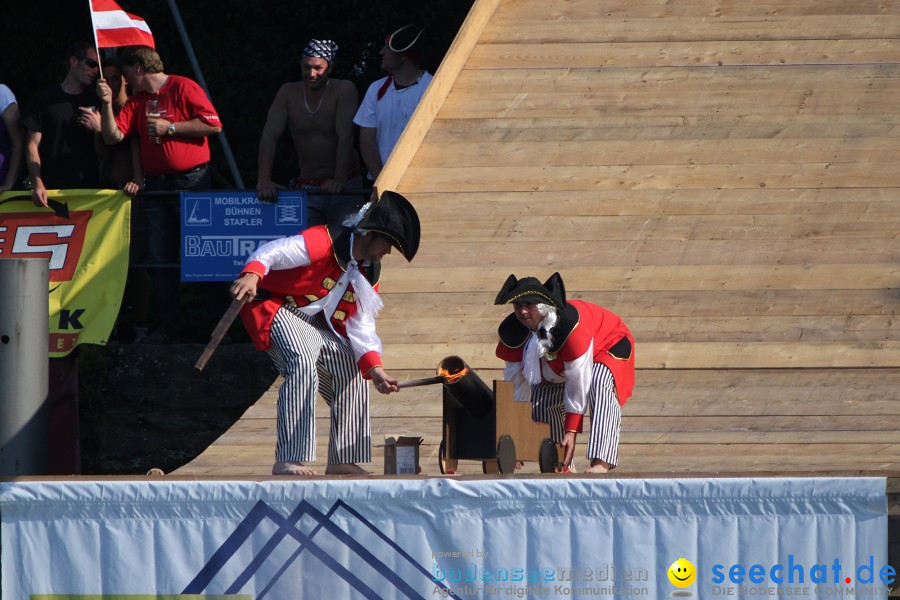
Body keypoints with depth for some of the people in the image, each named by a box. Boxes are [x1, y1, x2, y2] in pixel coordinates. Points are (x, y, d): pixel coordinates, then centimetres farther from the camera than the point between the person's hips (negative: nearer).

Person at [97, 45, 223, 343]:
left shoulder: (183, 88, -5)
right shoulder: (136, 101, 15)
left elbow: (213, 125, -13)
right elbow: (113, 136, 7)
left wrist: (170, 128, -12)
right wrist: (107, 104, -6)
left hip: (191, 181, -6)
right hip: (156, 183, 6)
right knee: (161, 259, 5)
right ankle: (165, 326, 8)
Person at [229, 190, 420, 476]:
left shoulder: (369, 272, 6)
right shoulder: (326, 241, -21)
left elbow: (360, 325, 5)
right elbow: (272, 252, -32)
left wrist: (375, 369, -10)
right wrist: (252, 275, -53)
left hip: (315, 323, 10)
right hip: (275, 309, -10)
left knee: (353, 369, 8)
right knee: (303, 364, -31)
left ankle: (343, 461, 15)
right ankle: (289, 461, -35)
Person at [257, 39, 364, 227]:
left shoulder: (344, 90, -8)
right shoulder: (289, 93, 1)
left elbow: (345, 137, -18)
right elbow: (269, 136, -6)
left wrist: (339, 180, -30)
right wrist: (264, 180, -20)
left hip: (344, 189, -3)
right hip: (306, 188, 3)